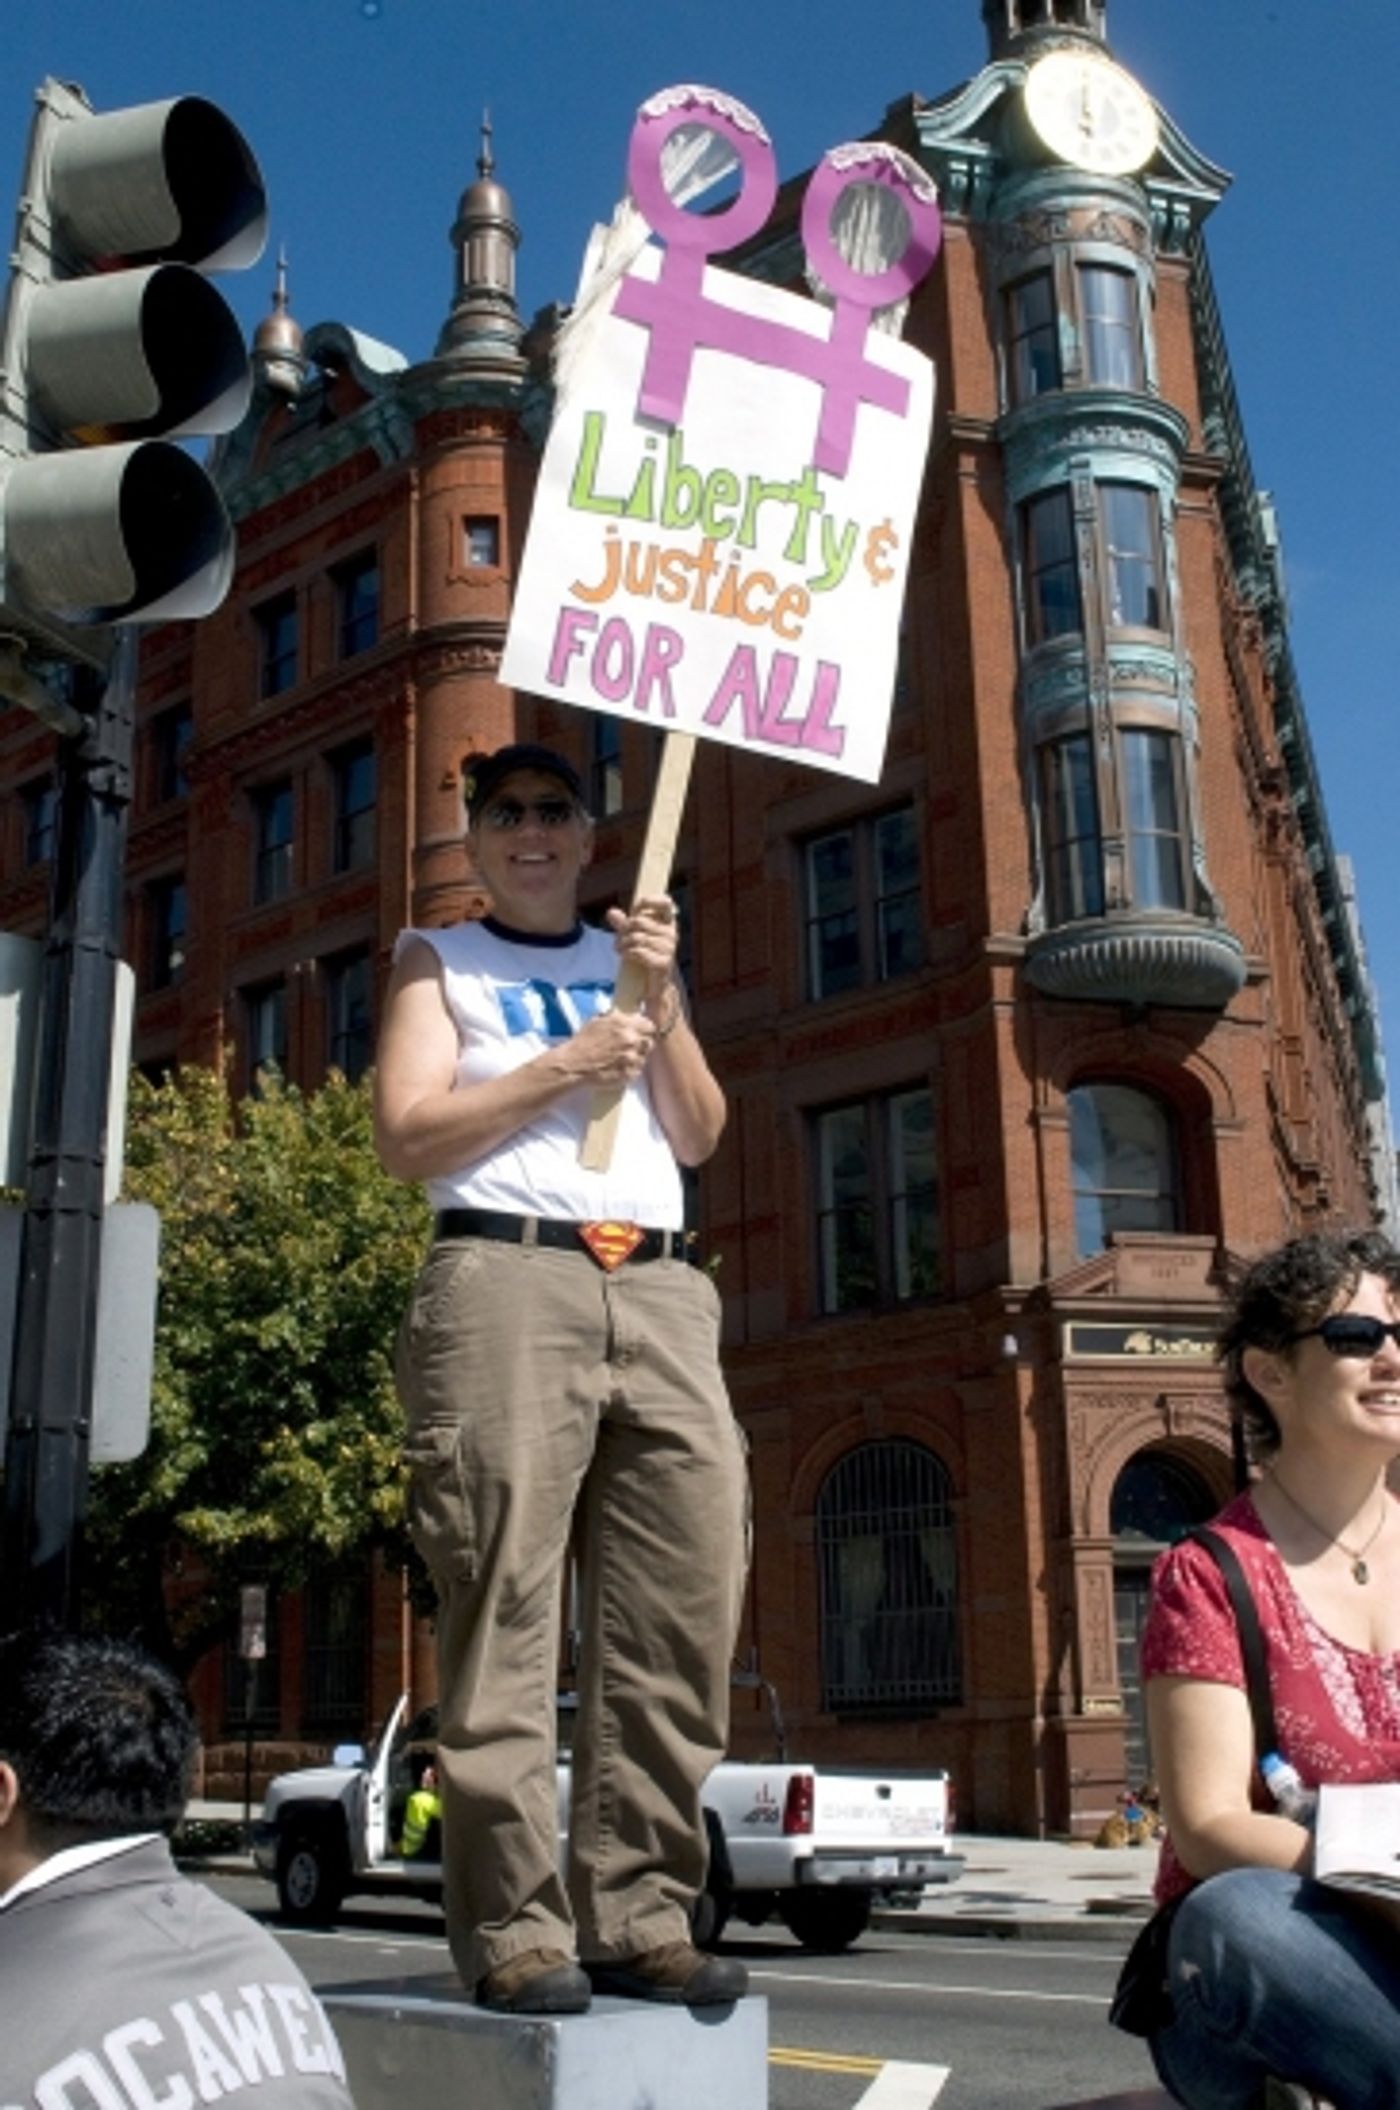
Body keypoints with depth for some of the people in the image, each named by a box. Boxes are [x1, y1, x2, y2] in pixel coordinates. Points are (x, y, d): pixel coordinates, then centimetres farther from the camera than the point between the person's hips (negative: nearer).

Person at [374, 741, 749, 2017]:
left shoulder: (633, 958, 27)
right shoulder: (439, 961, 17)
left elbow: (700, 1134, 16)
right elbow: (408, 1134, 2)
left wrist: (662, 1003, 3)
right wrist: (560, 1067, -5)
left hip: (661, 1292, 4)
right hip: (509, 1283, -4)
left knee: (684, 1609, -4)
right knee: (507, 1616, -9)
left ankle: (639, 1916, 1)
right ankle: (515, 1931, -6)